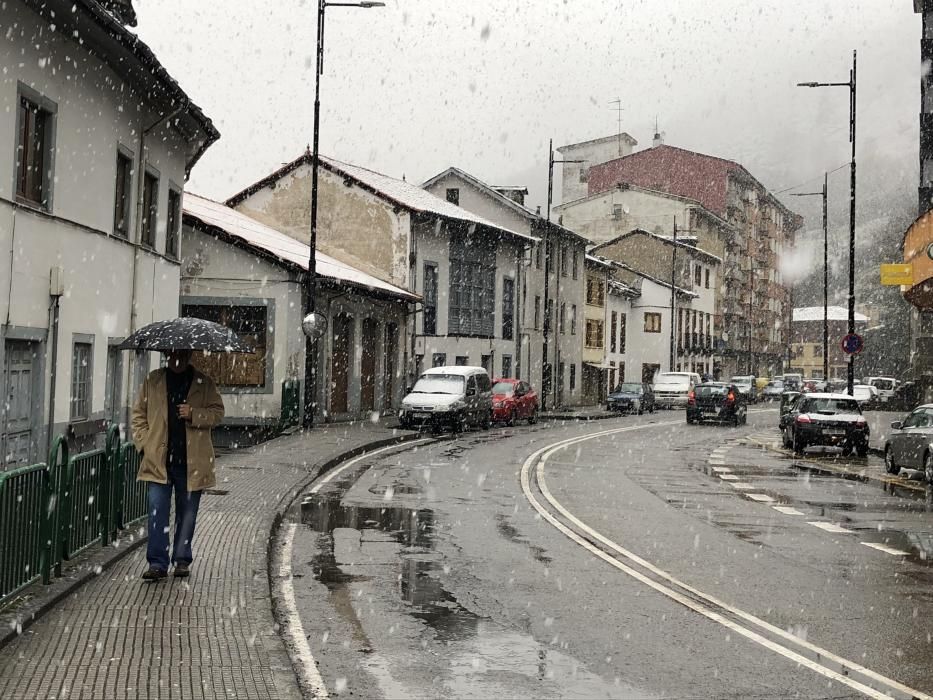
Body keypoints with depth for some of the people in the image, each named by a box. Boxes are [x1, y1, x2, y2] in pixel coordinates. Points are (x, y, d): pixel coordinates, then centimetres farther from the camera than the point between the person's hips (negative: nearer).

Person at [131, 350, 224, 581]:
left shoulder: (204, 383, 5)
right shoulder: (153, 381, 8)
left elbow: (218, 412, 3)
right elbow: (139, 414, 12)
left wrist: (194, 414, -15)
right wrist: (144, 443, 0)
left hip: (191, 463, 0)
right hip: (159, 459, 0)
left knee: (187, 513, 9)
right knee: (157, 511, -7)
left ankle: (182, 560, 21)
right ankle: (157, 563, -4)